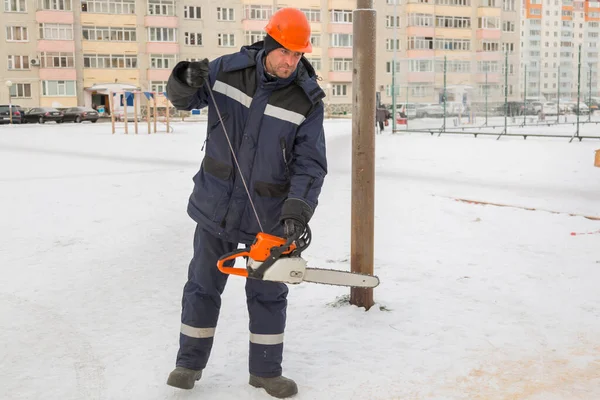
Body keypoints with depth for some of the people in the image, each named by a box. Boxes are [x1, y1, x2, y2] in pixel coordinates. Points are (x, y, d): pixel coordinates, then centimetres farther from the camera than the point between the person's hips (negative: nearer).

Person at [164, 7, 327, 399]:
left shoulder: (307, 100, -13)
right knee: (203, 285, 12)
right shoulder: (228, 69, -7)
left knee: (269, 294, 9)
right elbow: (182, 98, 5)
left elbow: (310, 164, -15)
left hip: (267, 215, -1)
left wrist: (298, 207, -30)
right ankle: (190, 362, 29)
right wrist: (187, 81, -19)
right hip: (216, 204, 2)